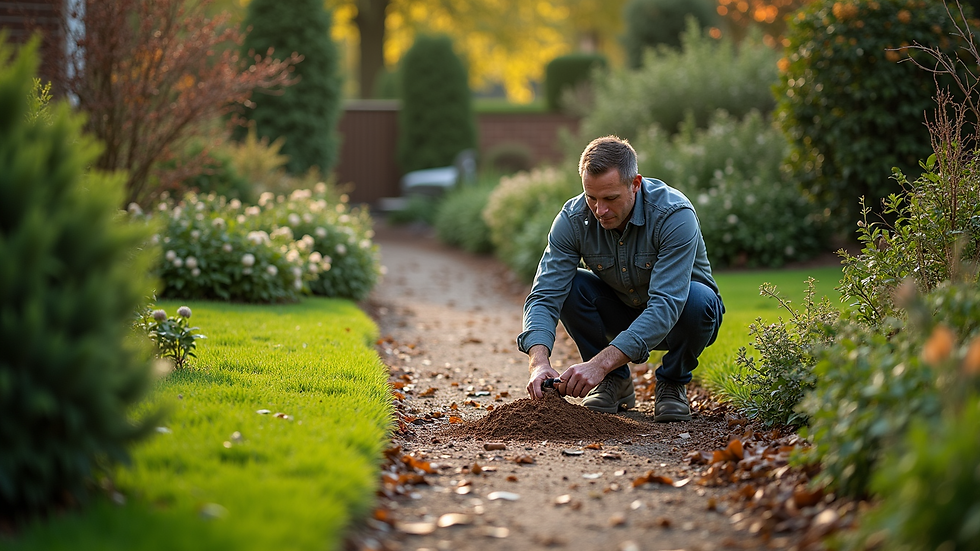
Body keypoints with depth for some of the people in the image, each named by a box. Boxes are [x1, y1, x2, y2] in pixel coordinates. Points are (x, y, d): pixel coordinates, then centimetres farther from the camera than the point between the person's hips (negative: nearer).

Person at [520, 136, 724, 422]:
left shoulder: (675, 215, -33)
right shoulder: (573, 219, -22)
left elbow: (666, 305, -41)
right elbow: (544, 296, -26)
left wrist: (599, 363, -50)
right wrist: (539, 362, -46)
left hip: (676, 317, -3)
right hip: (621, 316, 3)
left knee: (698, 299, -36)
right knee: (567, 285, -25)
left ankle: (672, 384, -7)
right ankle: (615, 382, -5)